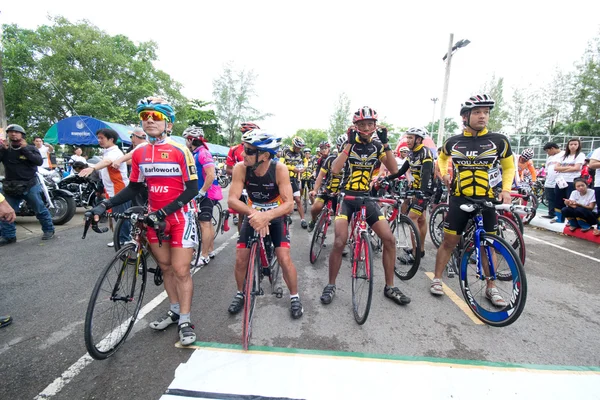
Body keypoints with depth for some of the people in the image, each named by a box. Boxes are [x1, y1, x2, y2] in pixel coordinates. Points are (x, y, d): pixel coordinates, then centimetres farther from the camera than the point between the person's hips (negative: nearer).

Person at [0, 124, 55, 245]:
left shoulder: (31, 148, 1)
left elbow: (39, 161, -15)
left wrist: (25, 149, -17)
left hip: (30, 185, -3)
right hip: (10, 186, 4)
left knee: (40, 209, 2)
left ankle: (48, 230, 15)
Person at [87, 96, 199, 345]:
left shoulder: (180, 151, -12)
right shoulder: (139, 153, 4)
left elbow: (192, 189, -14)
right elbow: (134, 188, 12)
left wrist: (165, 211, -23)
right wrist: (105, 205, 0)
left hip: (179, 216, -5)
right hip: (155, 217, 6)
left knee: (181, 271, -2)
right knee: (165, 267, 15)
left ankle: (185, 321, 14)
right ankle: (175, 310, 33)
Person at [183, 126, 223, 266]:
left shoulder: (203, 153, -17)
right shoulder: (196, 153, 14)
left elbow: (211, 175, -26)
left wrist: (201, 192, -22)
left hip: (207, 193, -10)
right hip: (205, 193, 10)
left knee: (204, 224, -6)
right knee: (208, 222, 15)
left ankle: (204, 256, 3)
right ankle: (210, 251, 26)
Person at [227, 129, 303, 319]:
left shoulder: (279, 169, -28)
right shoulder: (240, 168, -23)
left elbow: (289, 204, -31)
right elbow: (232, 200, -27)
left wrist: (266, 216, -48)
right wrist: (254, 213, -45)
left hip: (276, 217, -2)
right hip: (252, 216, 2)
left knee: (284, 259, -12)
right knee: (241, 259, -1)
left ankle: (294, 297, 13)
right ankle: (241, 294, 27)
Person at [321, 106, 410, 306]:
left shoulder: (377, 146, 4)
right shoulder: (349, 143, -4)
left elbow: (394, 169, -8)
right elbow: (334, 169, -20)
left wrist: (385, 143, -15)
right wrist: (350, 143, -23)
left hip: (367, 198, 3)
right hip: (346, 197, -3)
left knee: (390, 239, -4)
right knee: (340, 242, -16)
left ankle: (389, 287, 14)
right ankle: (331, 285, 6)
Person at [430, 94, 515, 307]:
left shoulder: (498, 140, 0)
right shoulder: (453, 142, 1)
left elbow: (509, 167, 11)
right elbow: (442, 157, 22)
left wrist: (506, 188, -4)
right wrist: (443, 172, 4)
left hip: (487, 200, 1)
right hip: (459, 199, 0)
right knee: (449, 241, 4)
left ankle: (491, 288, 24)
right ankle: (437, 279, 18)